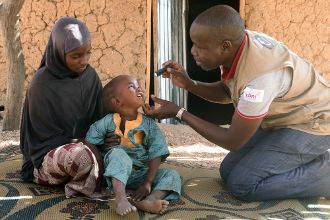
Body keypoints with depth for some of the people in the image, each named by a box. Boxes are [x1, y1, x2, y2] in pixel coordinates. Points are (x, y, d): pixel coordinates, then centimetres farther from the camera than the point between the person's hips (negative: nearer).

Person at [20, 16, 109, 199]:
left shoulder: (90, 76, -1)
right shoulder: (42, 83, -16)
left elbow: (98, 118, 7)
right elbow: (46, 135, -12)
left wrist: (104, 138, -13)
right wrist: (81, 143, -19)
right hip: (48, 154, -7)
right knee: (82, 156, -38)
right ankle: (80, 186, -8)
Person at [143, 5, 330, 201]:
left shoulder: (259, 76, -37)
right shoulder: (236, 41, -13)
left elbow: (233, 141, -24)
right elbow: (226, 93, 8)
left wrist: (179, 113, -19)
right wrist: (189, 84, -11)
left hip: (312, 125, -8)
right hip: (280, 121, 8)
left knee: (242, 183, -17)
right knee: (228, 171, 6)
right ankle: (305, 159, 14)